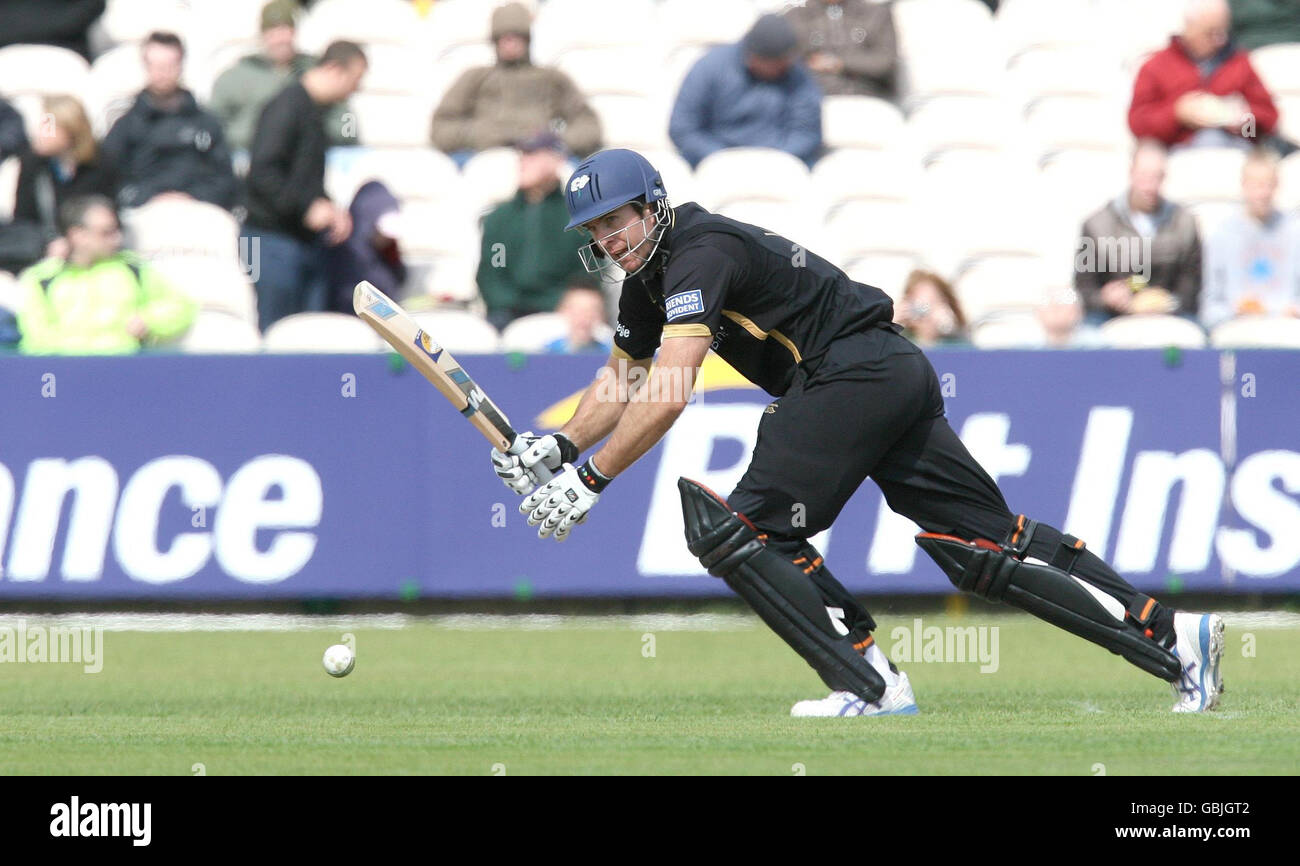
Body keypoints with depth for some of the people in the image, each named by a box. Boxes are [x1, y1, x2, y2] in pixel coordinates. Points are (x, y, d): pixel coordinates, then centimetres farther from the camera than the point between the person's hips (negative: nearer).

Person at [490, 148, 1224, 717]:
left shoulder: (699, 254, -14)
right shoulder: (652, 275, 17)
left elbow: (668, 397, -24)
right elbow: (620, 380, 28)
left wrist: (591, 482, -22)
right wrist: (561, 447, 12)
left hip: (856, 372, -10)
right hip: (901, 378, 10)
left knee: (744, 528, -11)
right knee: (989, 546, 8)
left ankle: (872, 686, -15)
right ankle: (1173, 636, 6)